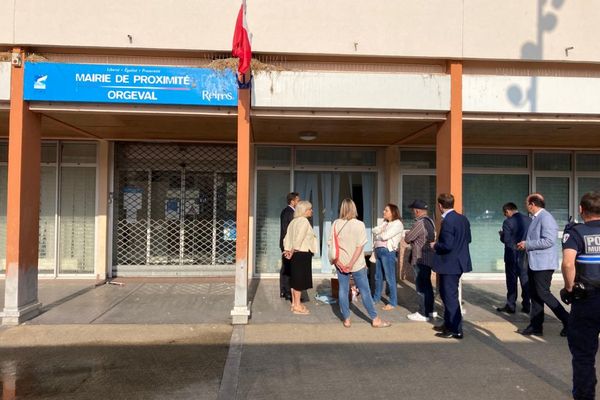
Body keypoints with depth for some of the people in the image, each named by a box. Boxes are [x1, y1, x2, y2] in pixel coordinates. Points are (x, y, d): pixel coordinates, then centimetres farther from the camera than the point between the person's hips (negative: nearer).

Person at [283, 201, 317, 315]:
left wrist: (287, 250, 6)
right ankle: (297, 306, 3)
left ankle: (294, 303, 22)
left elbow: (287, 238, 12)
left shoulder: (294, 221, 14)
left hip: (296, 254, 9)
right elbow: (299, 238, -21)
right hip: (302, 254, -9)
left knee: (295, 279, 14)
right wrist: (292, 251, -13)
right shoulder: (304, 221, -14)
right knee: (300, 279, -3)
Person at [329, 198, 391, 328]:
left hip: (341, 263, 2)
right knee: (365, 291, 7)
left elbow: (331, 243, -4)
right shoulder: (359, 224, -10)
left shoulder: (336, 223, -3)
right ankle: (375, 319, 17)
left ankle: (346, 319, 15)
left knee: (343, 291, 10)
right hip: (357, 264, -2)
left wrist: (336, 260, -5)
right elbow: (360, 246, -14)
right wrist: (352, 263, -13)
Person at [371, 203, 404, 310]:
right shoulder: (385, 223, 19)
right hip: (378, 251, 8)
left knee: (390, 278, -4)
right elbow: (374, 230, 10)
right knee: (378, 277, 16)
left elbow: (385, 236, -16)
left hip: (388, 252, -8)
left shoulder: (397, 223, -7)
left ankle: (393, 302, 4)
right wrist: (380, 231, -8)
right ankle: (376, 298, 29)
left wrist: (377, 235, 2)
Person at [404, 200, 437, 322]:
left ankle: (423, 314, 6)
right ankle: (429, 310, 26)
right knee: (427, 285, 17)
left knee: (421, 287, -1)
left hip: (420, 259, -9)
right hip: (428, 257, 9)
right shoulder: (430, 221, 8)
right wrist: (414, 240, 4)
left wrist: (408, 234, 7)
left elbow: (407, 239, -15)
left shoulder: (419, 223, -21)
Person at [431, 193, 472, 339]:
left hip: (450, 264, -10)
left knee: (450, 296, 1)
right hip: (459, 262, 10)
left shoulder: (447, 221, -22)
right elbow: (468, 239, 13)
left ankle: (456, 330, 10)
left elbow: (447, 245, -25)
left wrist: (435, 245, -8)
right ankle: (448, 324, 32)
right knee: (447, 294, 21)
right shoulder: (463, 218, 7)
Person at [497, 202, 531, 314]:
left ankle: (511, 306, 9)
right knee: (525, 281, 13)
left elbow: (505, 240, -17)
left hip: (512, 256, -5)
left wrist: (502, 234, 2)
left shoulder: (508, 222, -15)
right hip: (525, 255, 5)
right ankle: (526, 305, 18)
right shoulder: (528, 220, 2)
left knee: (511, 281, 4)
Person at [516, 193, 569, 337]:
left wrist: (527, 244, -18)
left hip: (543, 264, -10)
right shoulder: (536, 218, 14)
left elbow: (549, 240, -25)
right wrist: (525, 245, 6)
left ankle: (568, 321, 8)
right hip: (534, 263, 10)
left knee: (543, 294, -5)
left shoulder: (545, 217, -16)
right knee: (534, 294, 11)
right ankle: (536, 326, 18)